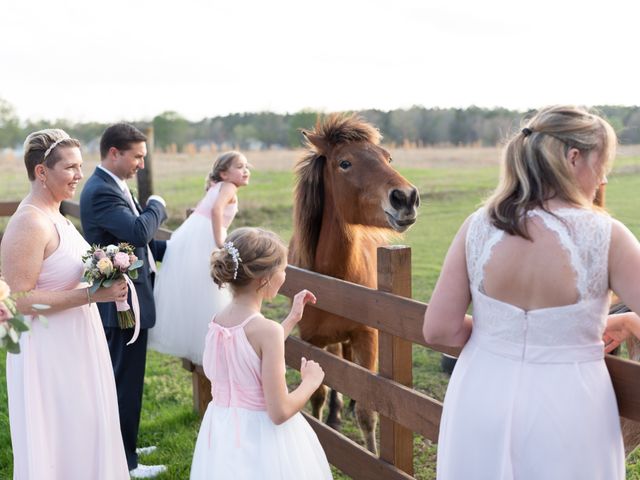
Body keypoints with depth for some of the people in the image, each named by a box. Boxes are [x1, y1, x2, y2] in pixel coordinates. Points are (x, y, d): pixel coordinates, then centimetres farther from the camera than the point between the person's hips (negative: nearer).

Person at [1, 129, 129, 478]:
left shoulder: (54, 217, 9)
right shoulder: (29, 224, -20)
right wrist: (91, 294, -25)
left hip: (75, 347, 9)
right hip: (50, 356, -9)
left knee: (85, 435, 19)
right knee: (57, 445, 4)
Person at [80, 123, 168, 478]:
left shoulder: (113, 186, 12)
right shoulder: (101, 191, -20)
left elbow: (137, 240, 16)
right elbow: (139, 231, -31)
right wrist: (156, 206, -12)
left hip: (126, 301, 10)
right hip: (122, 303, -10)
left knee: (125, 379, 21)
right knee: (125, 382, 0)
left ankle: (122, 446, 35)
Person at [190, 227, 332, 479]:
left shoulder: (217, 321, -2)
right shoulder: (267, 330, -23)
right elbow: (280, 412, -22)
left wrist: (292, 319, 22)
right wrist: (311, 381, -5)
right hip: (260, 438, -7)